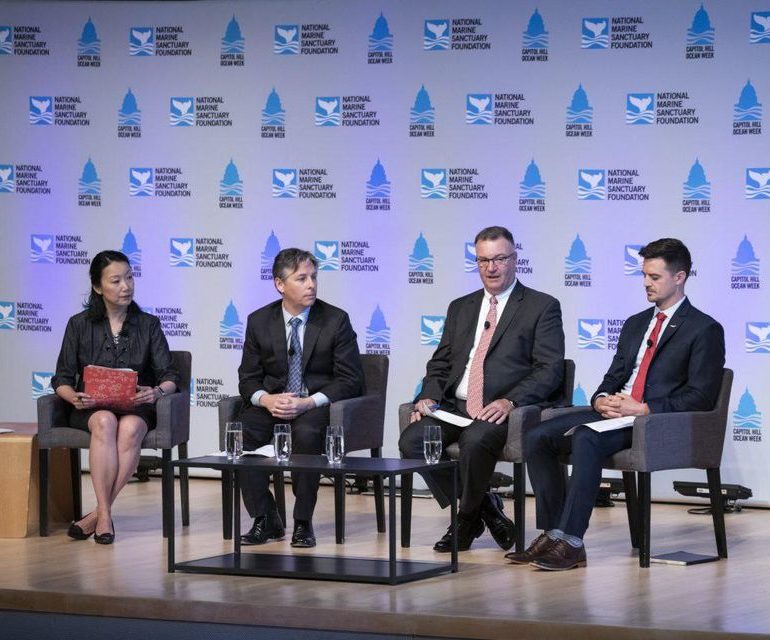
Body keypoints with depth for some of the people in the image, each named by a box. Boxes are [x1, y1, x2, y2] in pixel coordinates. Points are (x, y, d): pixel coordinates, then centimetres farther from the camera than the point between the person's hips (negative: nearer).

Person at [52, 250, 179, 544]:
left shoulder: (148, 325, 9)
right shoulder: (79, 325, 7)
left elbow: (169, 377, 3)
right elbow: (62, 380, 4)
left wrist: (157, 392, -21)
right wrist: (75, 398, -19)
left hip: (136, 408, 0)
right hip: (92, 408, 0)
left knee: (130, 427, -36)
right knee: (105, 422, -37)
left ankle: (98, 514, -32)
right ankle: (105, 515, -38)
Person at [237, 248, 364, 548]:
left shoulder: (336, 320, -2)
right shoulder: (259, 321, 6)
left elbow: (349, 380, -5)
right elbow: (248, 377, 7)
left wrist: (308, 403, -20)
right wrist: (266, 399, -18)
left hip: (318, 404, -3)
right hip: (273, 405, 3)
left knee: (306, 432, -37)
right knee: (241, 431, -28)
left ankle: (302, 523, -21)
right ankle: (265, 520, -14)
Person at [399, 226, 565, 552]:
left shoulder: (542, 307, 5)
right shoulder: (460, 308, 23)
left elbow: (550, 369, -5)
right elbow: (440, 363, 21)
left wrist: (509, 402, -20)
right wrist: (429, 396, -1)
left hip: (502, 410, -5)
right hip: (455, 406, 5)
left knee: (475, 440, -36)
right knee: (411, 439, -22)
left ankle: (466, 519, -8)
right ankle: (482, 507, -4)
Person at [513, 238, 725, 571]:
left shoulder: (705, 329, -1)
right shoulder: (635, 324, 23)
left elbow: (699, 397, -9)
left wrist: (641, 408, -17)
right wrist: (602, 399, -2)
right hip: (615, 412, 8)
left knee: (586, 440, -34)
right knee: (537, 437, -13)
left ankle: (571, 542, -34)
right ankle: (552, 535, -16)